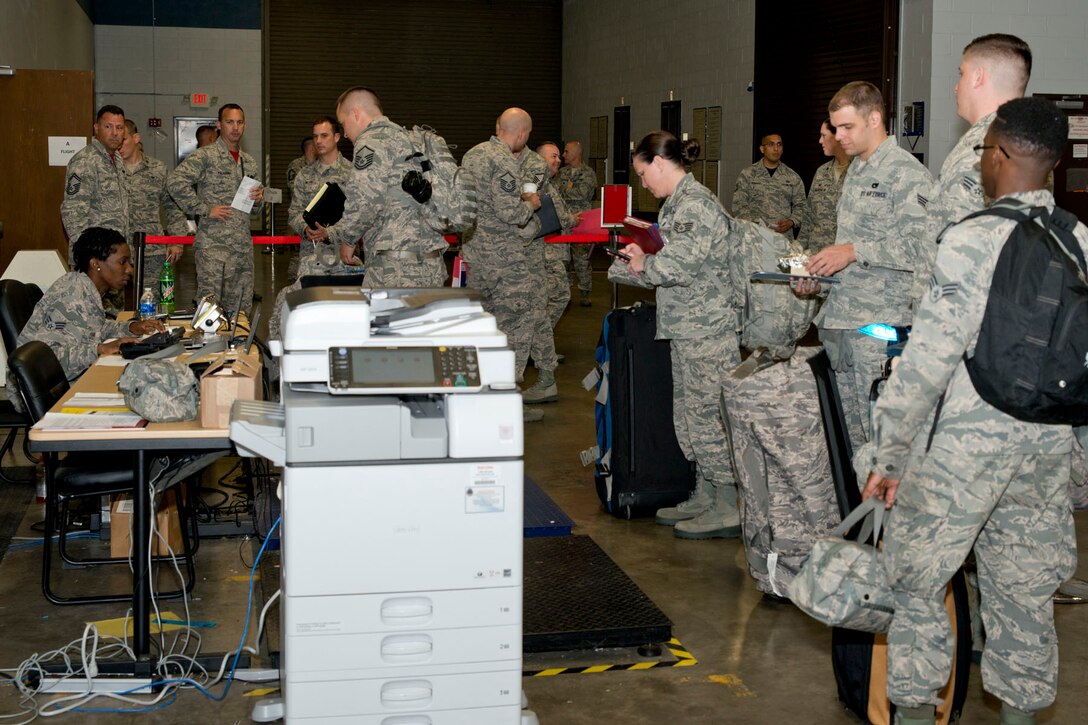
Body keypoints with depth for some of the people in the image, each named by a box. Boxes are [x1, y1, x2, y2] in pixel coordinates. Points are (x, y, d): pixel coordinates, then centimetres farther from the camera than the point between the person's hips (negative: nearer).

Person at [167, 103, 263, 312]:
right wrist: (205, 209, -16)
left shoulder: (250, 163, 18)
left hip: (244, 248, 7)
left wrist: (258, 200, 3)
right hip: (214, 247, -6)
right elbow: (175, 181, -17)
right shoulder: (205, 156, -4)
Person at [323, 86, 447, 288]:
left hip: (397, 264, -9)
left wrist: (346, 239, 1)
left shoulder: (371, 142, -5)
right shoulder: (403, 136, 25)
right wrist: (332, 233, 29)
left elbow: (365, 203, -18)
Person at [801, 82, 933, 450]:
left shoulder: (906, 172, -10)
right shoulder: (856, 170, 19)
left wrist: (855, 252, -19)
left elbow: (921, 247, -19)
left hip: (879, 324, -9)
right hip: (840, 316, 9)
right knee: (844, 425, 12)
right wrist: (816, 272, 13)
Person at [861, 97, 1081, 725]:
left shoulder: (974, 240, -15)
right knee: (1025, 588, 18)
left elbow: (929, 357, -15)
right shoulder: (1080, 242, 1)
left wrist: (890, 455, -8)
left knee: (919, 574, 11)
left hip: (972, 439, -5)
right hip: (1051, 441, 6)